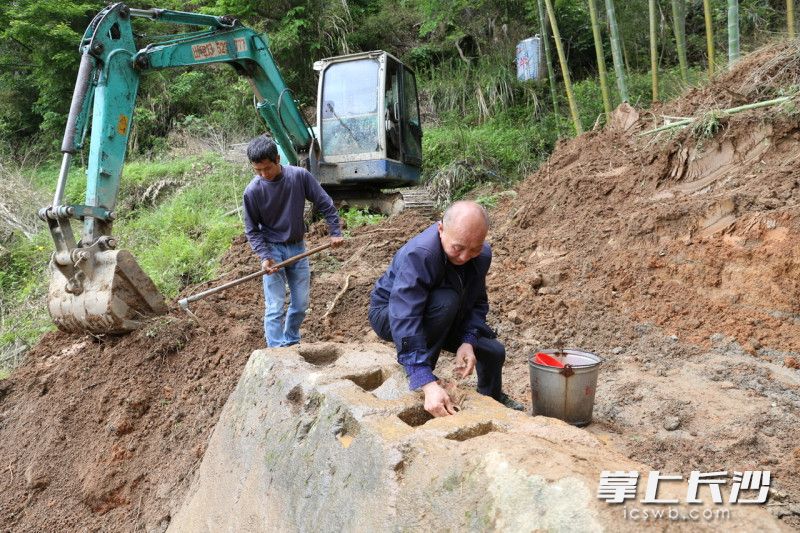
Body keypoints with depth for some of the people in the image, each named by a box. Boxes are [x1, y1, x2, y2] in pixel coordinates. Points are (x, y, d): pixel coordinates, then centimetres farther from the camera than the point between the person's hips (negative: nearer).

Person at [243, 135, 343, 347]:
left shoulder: (300, 176, -12)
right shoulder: (252, 191, -15)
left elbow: (324, 203, -2)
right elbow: (252, 230, -7)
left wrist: (335, 232, -4)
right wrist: (264, 256, -18)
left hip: (298, 247, 3)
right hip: (272, 250, -3)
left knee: (301, 303, 12)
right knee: (275, 308, -6)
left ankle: (291, 343, 33)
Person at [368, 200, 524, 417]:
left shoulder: (482, 254, -16)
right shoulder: (418, 255, -38)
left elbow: (478, 303, -5)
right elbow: (405, 321, -45)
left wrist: (468, 342, -24)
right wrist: (428, 384, -52)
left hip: (441, 317, 7)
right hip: (389, 314, -6)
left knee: (494, 350, -3)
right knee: (447, 300, -35)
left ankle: (491, 401, 31)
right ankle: (417, 378, -18)